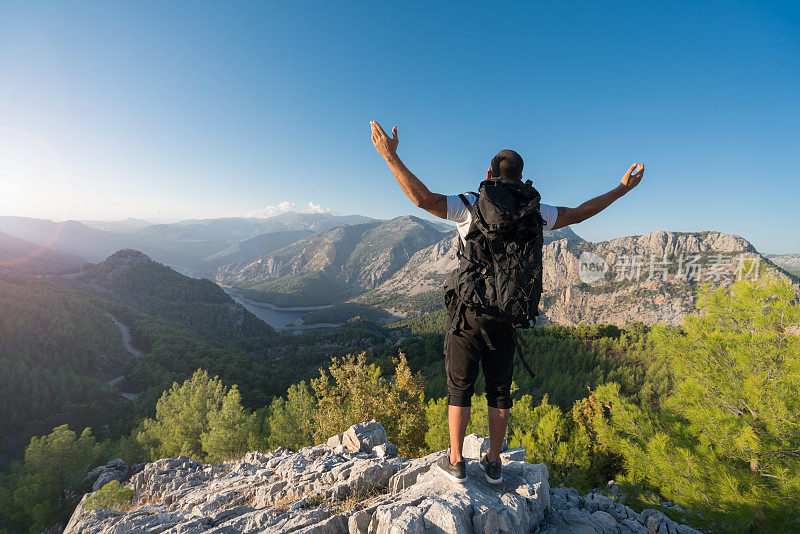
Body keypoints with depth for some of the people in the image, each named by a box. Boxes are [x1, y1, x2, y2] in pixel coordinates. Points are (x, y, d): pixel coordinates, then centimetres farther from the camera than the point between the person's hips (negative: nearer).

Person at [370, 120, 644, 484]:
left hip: (469, 312, -3)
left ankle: (455, 461, 21)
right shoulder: (533, 213, 2)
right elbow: (578, 213, 12)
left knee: (460, 387, 10)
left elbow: (423, 198, -21)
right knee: (499, 390, 14)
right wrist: (621, 189, 25)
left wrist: (391, 157, -18)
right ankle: (493, 462, 27)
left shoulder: (471, 206, -9)